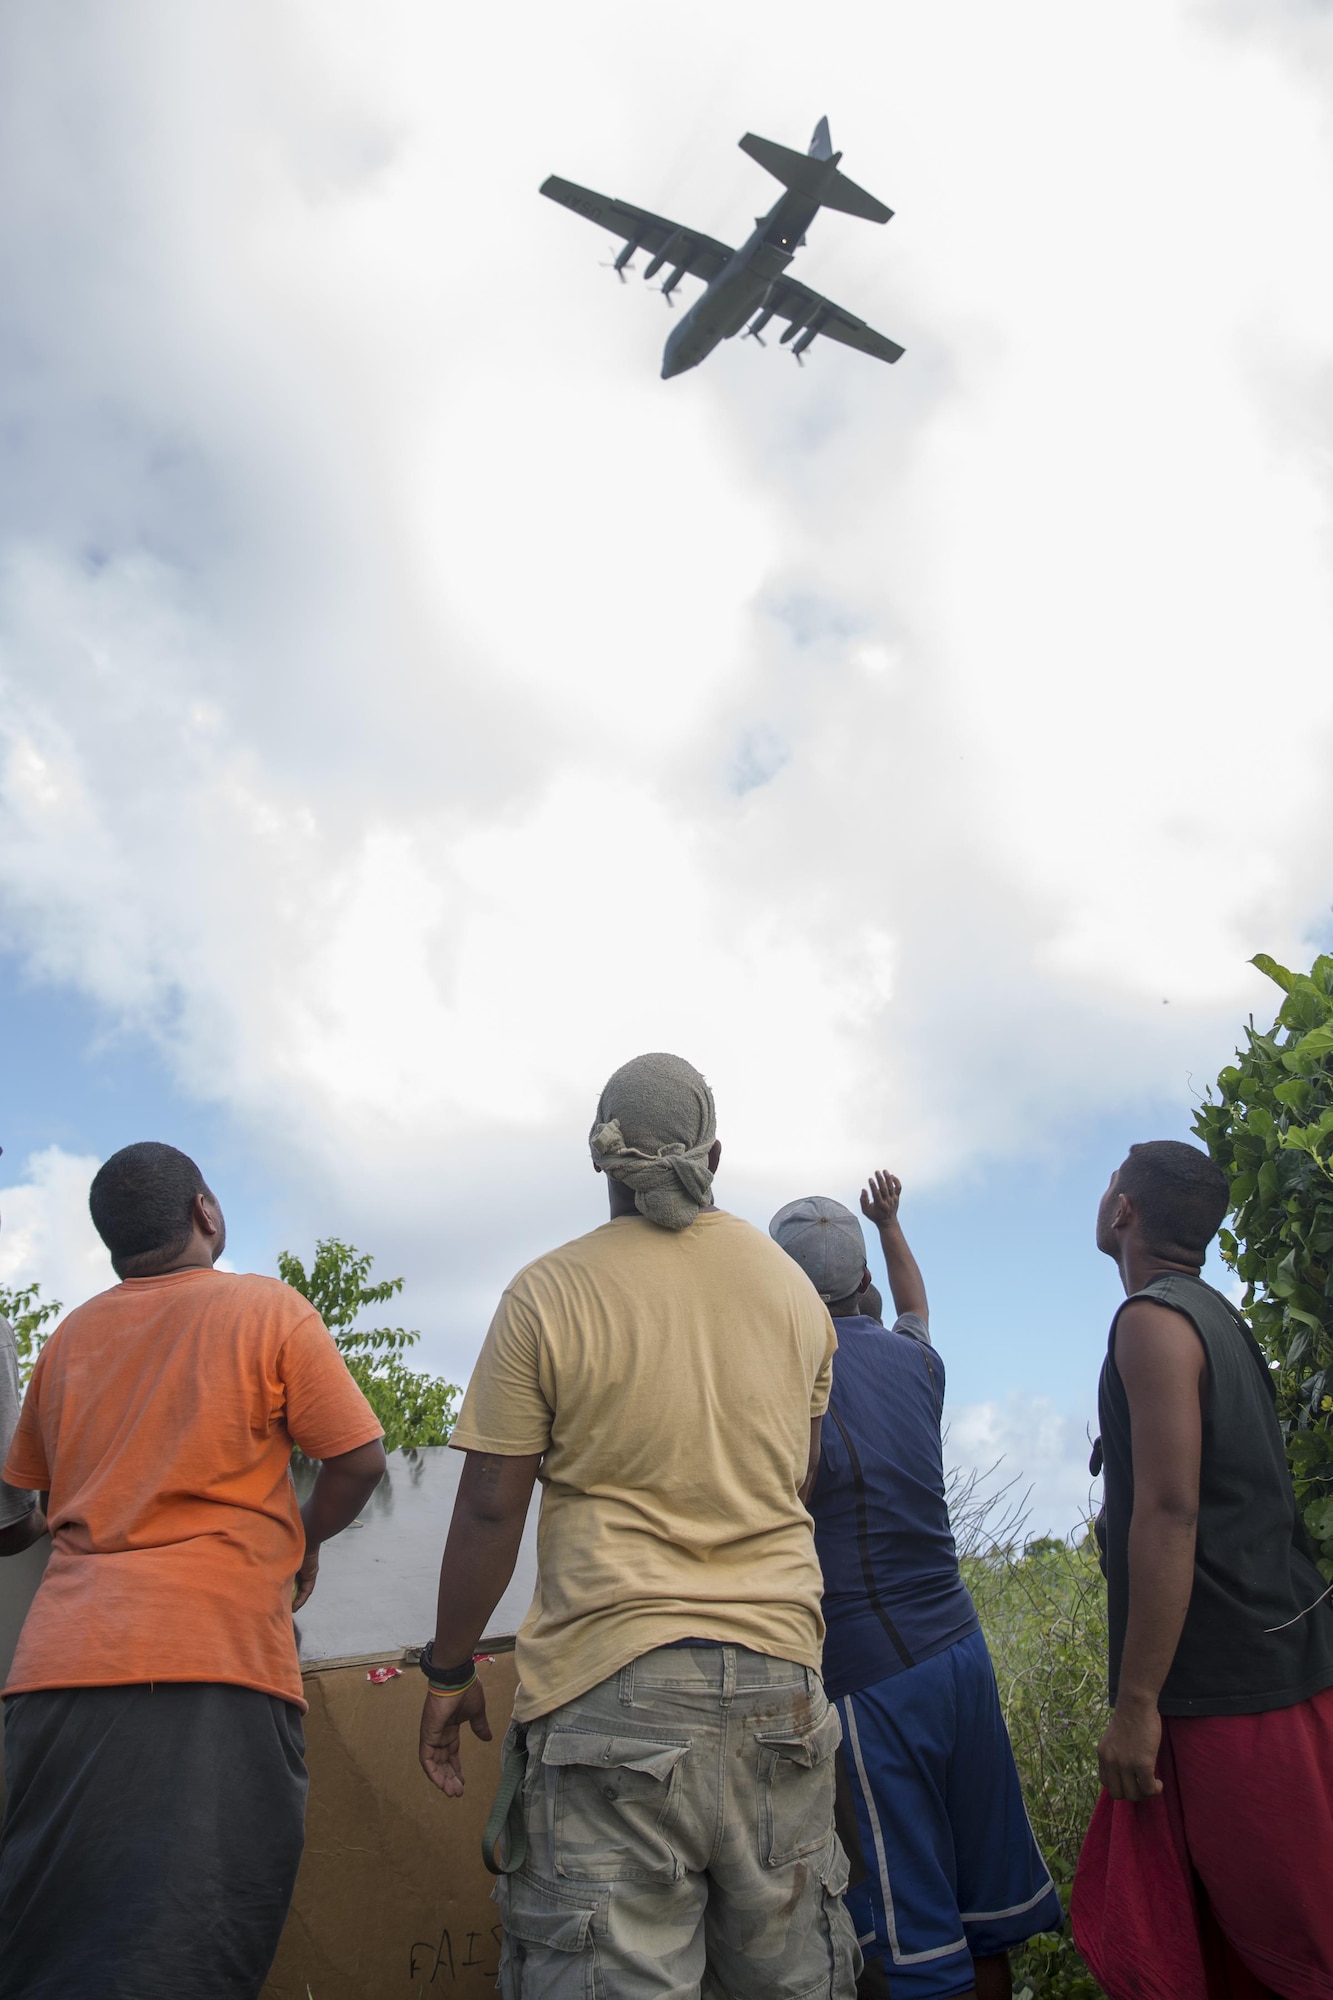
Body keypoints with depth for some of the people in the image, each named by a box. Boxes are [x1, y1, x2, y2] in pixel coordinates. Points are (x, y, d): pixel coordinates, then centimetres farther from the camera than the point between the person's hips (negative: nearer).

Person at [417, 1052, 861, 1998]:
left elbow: (489, 1509, -3)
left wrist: (448, 1672, 8)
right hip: (780, 1676, 5)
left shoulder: (549, 1293, -5)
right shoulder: (795, 1289, 9)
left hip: (611, 1678, -4)